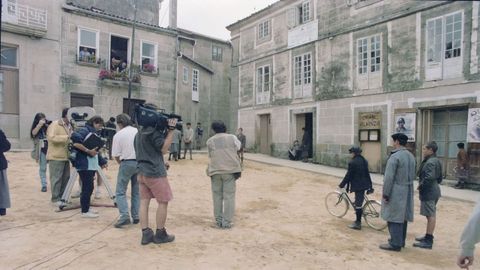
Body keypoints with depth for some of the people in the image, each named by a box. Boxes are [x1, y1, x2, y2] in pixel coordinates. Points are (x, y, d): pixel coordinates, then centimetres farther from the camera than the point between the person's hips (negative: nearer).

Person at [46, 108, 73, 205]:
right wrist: (67, 137, -30)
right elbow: (51, 137, -26)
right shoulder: (54, 124, -12)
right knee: (56, 178, -2)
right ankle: (55, 198, 7)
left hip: (65, 156, 9)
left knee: (66, 178, 11)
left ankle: (62, 197, 22)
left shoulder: (69, 126, 15)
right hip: (56, 157, -8)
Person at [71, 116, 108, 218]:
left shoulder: (94, 133, 18)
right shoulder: (84, 130, -9)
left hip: (91, 165, 9)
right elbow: (75, 141, -27)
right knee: (87, 188, -6)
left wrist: (102, 161, 14)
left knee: (89, 188, 13)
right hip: (85, 165, -9)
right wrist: (88, 151, -24)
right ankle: (85, 211, 2)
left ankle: (86, 208, 22)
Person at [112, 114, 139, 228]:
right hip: (140, 162, 4)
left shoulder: (118, 135, -5)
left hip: (127, 163, -4)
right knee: (136, 191, 14)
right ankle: (136, 216, 17)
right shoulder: (138, 132, 6)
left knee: (120, 192, 4)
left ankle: (124, 216, -8)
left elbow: (116, 155, -4)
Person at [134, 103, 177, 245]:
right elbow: (164, 149, -16)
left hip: (142, 172, 9)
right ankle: (160, 234, 9)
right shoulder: (154, 131, -14)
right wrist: (171, 130, -17)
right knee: (163, 202, 2)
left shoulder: (139, 133, 14)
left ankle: (146, 234, 10)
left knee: (144, 201, 6)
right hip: (155, 172, -8)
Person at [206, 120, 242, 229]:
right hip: (230, 170, -1)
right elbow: (238, 146, 15)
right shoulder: (232, 137, 1)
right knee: (229, 196, 2)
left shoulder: (210, 141, 4)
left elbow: (210, 156, 10)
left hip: (215, 171, 1)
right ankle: (227, 222, 3)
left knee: (217, 196, 10)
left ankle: (218, 221, 16)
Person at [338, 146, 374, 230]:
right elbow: (367, 173, 15)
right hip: (364, 185, 9)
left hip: (357, 186, -8)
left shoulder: (353, 162, -16)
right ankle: (358, 221, 30)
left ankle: (358, 223, 4)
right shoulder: (364, 161, 9)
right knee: (359, 202, 20)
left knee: (358, 204, -3)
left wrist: (342, 184, -4)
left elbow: (348, 175, -14)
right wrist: (370, 185, 22)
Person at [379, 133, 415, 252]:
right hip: (408, 191, 9)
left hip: (396, 192, -9)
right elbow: (413, 175, 14)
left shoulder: (395, 156, -18)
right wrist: (407, 185, 18)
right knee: (402, 216, 17)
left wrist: (385, 194, -14)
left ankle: (395, 244, 4)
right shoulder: (411, 156, 10)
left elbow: (389, 178, -20)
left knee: (394, 218, -1)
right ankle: (400, 240, 29)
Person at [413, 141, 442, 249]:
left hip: (428, 192, -10)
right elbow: (440, 177, 20)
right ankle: (428, 236, 29)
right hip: (433, 190, 10)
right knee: (430, 215, 18)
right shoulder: (436, 161, 13)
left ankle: (428, 241, 3)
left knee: (430, 215, -4)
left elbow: (429, 178, -31)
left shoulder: (430, 162, -20)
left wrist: (420, 186, -18)